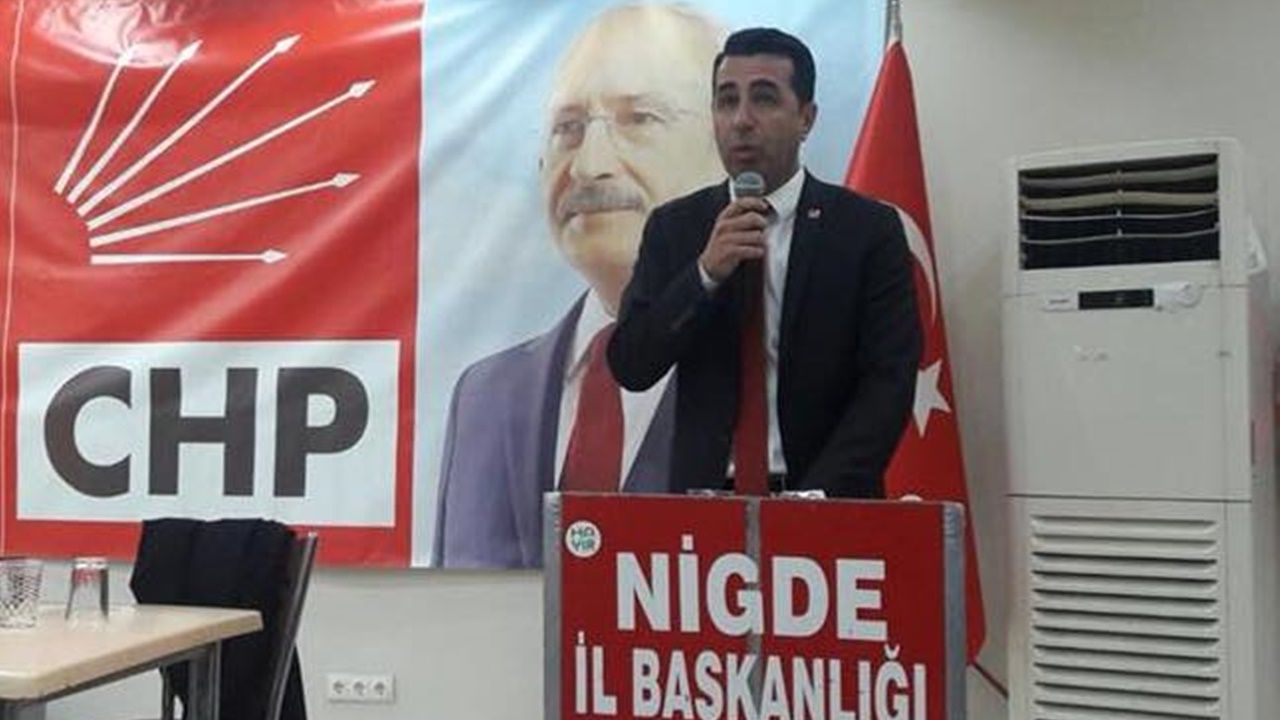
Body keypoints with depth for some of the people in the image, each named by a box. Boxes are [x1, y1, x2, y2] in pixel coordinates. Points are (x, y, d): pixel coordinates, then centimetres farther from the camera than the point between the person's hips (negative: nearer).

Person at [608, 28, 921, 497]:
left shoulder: (868, 229, 0)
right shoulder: (673, 227, 5)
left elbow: (889, 381, -5)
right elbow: (629, 367, -1)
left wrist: (820, 495, -17)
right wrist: (705, 274, -15)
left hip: (828, 501, -1)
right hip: (704, 495, 2)